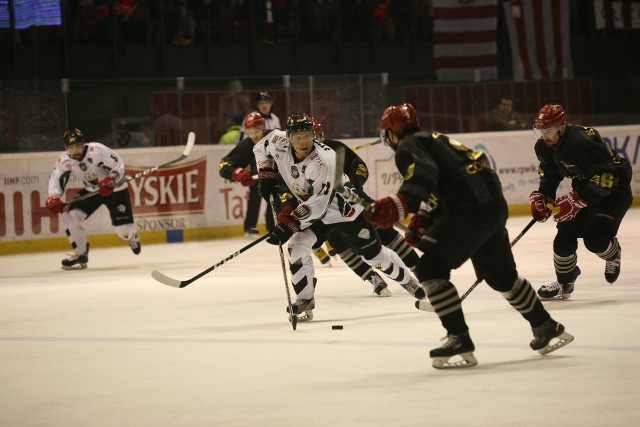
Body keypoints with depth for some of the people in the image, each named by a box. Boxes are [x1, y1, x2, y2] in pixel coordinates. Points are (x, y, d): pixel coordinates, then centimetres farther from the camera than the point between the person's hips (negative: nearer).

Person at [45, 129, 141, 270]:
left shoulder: (98, 151, -28)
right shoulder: (64, 160, -14)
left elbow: (118, 165, -22)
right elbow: (56, 179, -6)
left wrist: (110, 181, -38)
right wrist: (53, 198, -24)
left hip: (115, 189, -5)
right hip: (91, 190, 5)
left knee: (123, 229, -11)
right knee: (70, 215, -16)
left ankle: (131, 237, 31)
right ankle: (80, 255, -1)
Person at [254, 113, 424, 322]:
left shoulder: (324, 160, -37)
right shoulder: (280, 144, -18)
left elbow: (318, 203, -41)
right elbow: (261, 148, 6)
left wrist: (289, 224, -47)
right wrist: (267, 176, -6)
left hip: (345, 210, -5)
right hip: (312, 212, 5)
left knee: (374, 254, 7)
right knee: (297, 246, -19)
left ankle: (409, 281, 33)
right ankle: (305, 300, -7)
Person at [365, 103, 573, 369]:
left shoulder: (408, 147, -2)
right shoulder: (434, 139, 28)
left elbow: (423, 177, -23)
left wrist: (399, 206, -37)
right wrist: (422, 221, 20)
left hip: (471, 209, -10)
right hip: (494, 205, 10)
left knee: (430, 268, -9)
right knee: (500, 275, 25)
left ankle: (460, 341, -14)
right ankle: (548, 329, 38)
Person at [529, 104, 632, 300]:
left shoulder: (581, 143, -35)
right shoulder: (544, 146, -6)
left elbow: (605, 176, -36)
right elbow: (549, 174, 11)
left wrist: (575, 201, -38)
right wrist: (541, 197, -4)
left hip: (615, 189, -8)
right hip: (584, 188, 8)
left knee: (595, 238, -21)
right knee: (565, 235, -3)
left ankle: (613, 255, 15)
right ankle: (564, 283, 16)